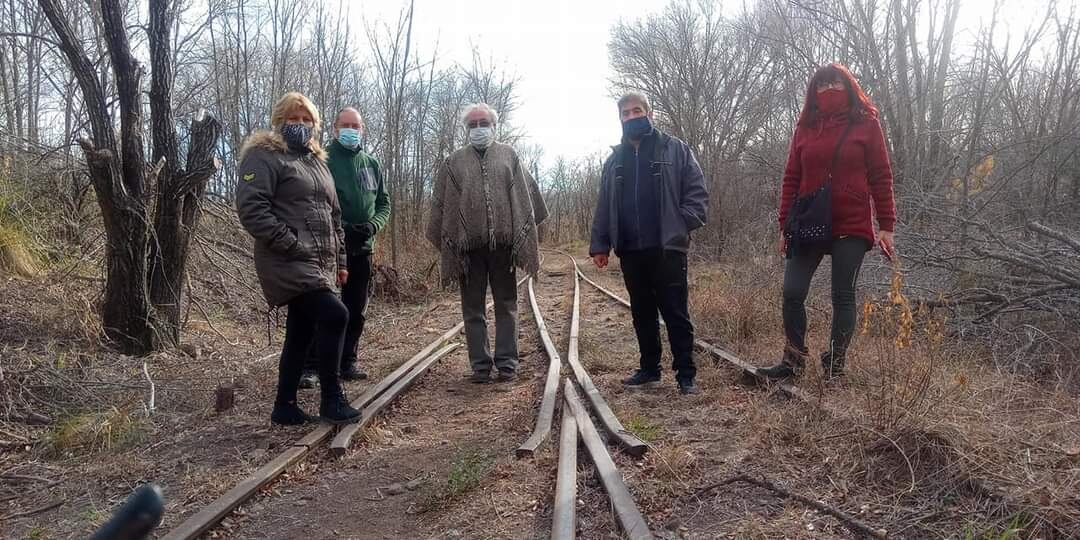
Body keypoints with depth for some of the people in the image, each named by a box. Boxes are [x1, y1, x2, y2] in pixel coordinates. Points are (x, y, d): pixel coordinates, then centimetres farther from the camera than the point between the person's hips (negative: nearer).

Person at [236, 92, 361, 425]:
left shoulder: (317, 161, 23)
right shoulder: (263, 156, -2)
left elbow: (333, 215, 26)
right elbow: (251, 207, -16)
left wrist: (339, 260, 19)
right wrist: (291, 243, -19)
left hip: (320, 264, 9)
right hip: (289, 262, -9)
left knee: (301, 334, 11)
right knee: (334, 314, -21)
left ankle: (285, 407, 21)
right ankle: (331, 400, -10)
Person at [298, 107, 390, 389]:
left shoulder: (372, 164, 13)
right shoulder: (322, 160, -4)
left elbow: (384, 204, 14)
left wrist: (372, 225, -6)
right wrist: (339, 226, -20)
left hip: (362, 248, 6)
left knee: (356, 310, 11)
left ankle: (348, 361, 22)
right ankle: (311, 366, 0)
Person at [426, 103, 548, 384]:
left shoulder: (509, 156, 10)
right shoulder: (454, 162, 10)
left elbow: (526, 195, 9)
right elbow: (440, 205, 10)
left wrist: (525, 238, 4)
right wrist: (445, 244, 6)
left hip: (503, 242, 0)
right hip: (468, 244, 0)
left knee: (506, 304, 5)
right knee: (473, 308, 4)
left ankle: (507, 362, 12)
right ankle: (480, 365, 11)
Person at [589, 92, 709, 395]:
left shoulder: (674, 150, 4)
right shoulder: (614, 160, 15)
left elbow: (697, 192, -1)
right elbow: (604, 207, 15)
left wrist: (682, 224, -15)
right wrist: (599, 244, 7)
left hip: (667, 248, -4)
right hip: (630, 251, 4)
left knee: (676, 313, -1)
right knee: (642, 313, 12)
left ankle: (686, 374, 7)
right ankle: (649, 370, 23)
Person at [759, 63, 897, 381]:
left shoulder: (866, 124, 3)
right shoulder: (805, 127, 10)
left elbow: (881, 177, 1)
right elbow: (791, 178, 10)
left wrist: (886, 225, -5)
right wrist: (785, 226, 5)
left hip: (852, 227, -2)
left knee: (843, 297, 4)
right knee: (792, 293, -3)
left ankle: (835, 367, 12)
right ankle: (794, 361, 12)